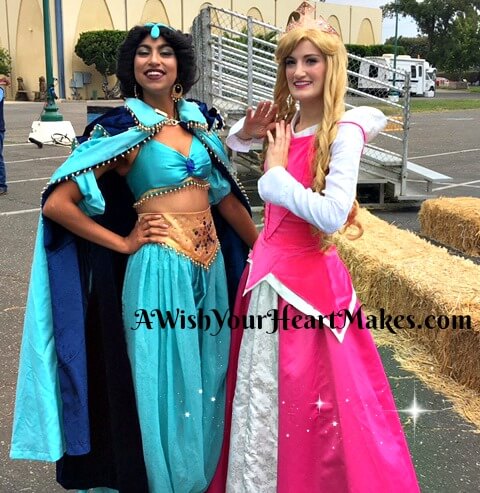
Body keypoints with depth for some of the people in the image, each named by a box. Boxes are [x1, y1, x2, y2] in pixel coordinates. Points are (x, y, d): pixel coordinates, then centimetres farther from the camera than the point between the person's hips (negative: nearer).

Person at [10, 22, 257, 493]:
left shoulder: (196, 120, 8)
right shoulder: (122, 128, -8)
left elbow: (225, 196, 15)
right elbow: (57, 204, -12)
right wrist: (123, 243, -9)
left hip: (211, 266, 6)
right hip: (160, 270, -6)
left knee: (206, 380, 18)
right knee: (166, 384, 6)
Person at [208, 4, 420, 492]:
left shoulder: (342, 131, -13)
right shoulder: (284, 122, 6)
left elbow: (333, 216, -25)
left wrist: (276, 172, -15)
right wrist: (247, 132, 6)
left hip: (308, 275, -7)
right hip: (266, 269, 7)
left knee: (306, 402, 5)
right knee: (260, 393, 19)